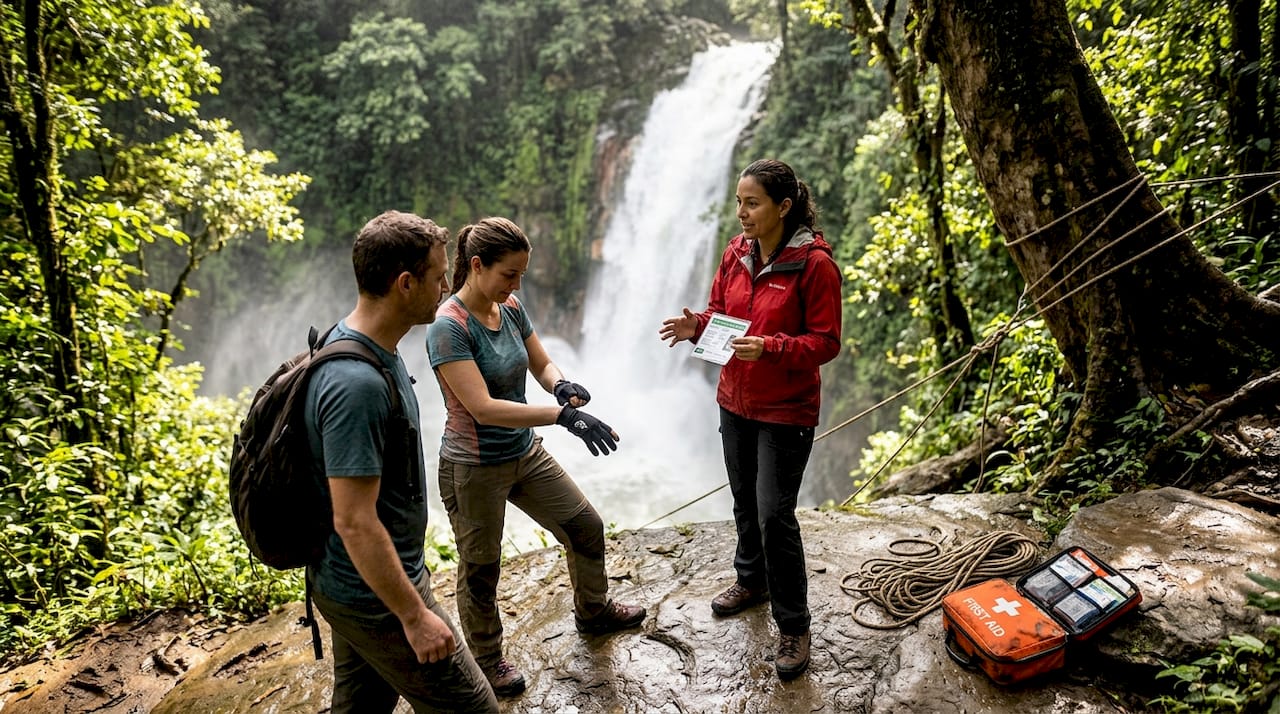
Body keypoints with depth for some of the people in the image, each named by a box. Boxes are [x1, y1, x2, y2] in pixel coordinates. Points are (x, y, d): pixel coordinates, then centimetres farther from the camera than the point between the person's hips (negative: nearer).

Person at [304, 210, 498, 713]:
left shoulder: (354, 345, 3)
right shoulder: (357, 384, -30)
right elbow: (354, 522, -28)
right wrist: (415, 615, -21)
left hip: (354, 585, 10)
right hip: (377, 596, -10)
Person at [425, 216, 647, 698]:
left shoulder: (511, 308, -3)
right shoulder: (449, 328, -25)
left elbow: (541, 364, 6)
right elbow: (483, 408, -32)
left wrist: (561, 385, -19)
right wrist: (565, 415, -37)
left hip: (525, 454, 7)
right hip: (475, 470, -7)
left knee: (587, 527, 17)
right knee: (481, 569, 13)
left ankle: (593, 610, 45)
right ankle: (485, 662, 38)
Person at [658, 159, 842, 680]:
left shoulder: (814, 263, -18)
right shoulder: (737, 252, 1)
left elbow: (826, 342, -16)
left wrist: (769, 347, -31)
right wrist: (696, 325, -11)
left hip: (786, 410, -6)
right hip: (735, 402, 7)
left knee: (774, 514, -4)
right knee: (745, 500, 20)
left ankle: (793, 627, 13)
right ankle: (751, 580, 44)